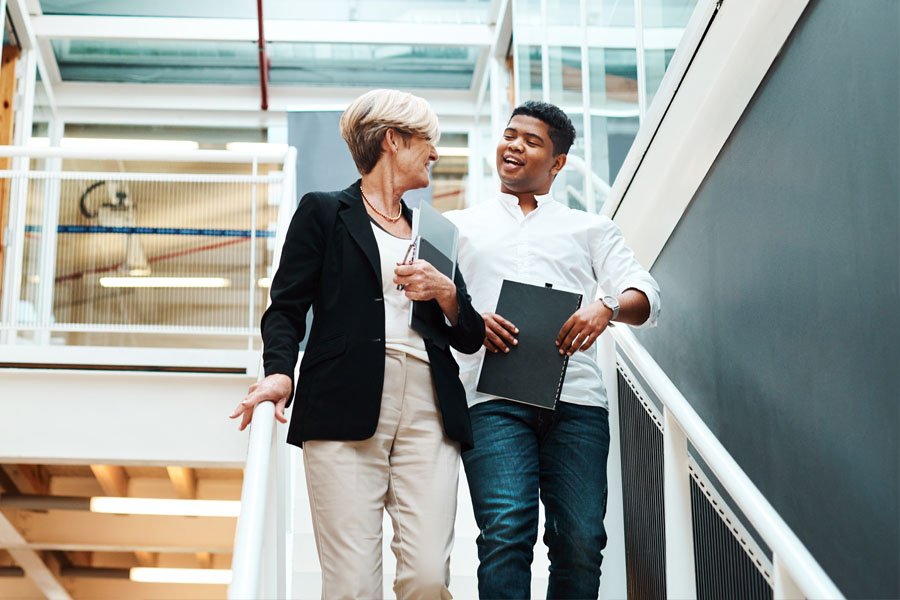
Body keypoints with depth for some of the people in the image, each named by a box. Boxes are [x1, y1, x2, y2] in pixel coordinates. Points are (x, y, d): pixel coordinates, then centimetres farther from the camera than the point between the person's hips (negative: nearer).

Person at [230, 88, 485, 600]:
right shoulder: (324, 212, 13)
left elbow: (470, 338, 25)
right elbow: (287, 309, 5)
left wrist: (445, 293, 4)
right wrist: (280, 372, -14)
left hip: (427, 413, 4)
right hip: (345, 413, -4)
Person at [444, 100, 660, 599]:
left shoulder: (591, 230, 23)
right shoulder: (458, 226, 24)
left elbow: (646, 299, 11)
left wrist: (607, 307, -12)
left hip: (575, 399, 1)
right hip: (493, 398, -1)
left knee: (580, 540, -6)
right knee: (505, 534, -16)